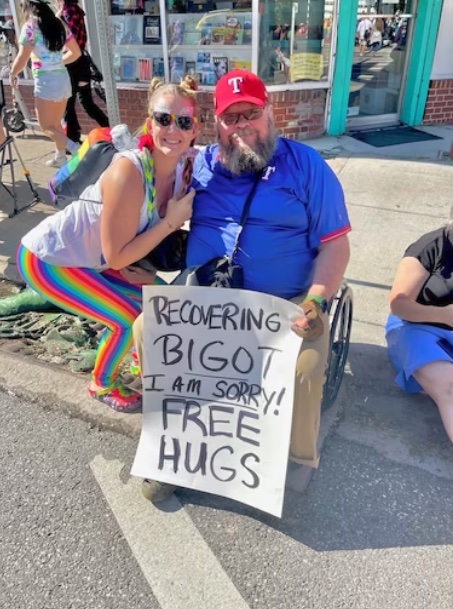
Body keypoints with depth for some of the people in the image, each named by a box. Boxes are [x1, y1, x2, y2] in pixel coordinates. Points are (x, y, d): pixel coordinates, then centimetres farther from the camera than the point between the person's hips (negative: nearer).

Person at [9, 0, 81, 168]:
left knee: (47, 127, -1)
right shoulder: (59, 24, 11)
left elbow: (22, 59, -7)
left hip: (45, 80, -7)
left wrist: (12, 74, 11)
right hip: (63, 78, 7)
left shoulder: (30, 26, -6)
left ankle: (78, 151, -21)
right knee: (56, 124, 19)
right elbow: (76, 52, 15)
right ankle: (60, 157, 25)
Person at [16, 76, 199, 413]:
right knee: (128, 318, -14)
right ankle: (102, 384, 16)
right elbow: (116, 257, -29)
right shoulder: (128, 171, -32)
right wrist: (171, 222, -26)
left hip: (93, 259, 8)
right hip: (47, 259, -8)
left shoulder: (182, 167, -8)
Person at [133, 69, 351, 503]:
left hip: (285, 303, -2)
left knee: (305, 366, -29)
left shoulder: (305, 165, 4)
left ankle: (297, 464, 3)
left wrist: (317, 301, -14)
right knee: (146, 330, -18)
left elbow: (334, 242, -2)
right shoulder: (200, 165, 12)